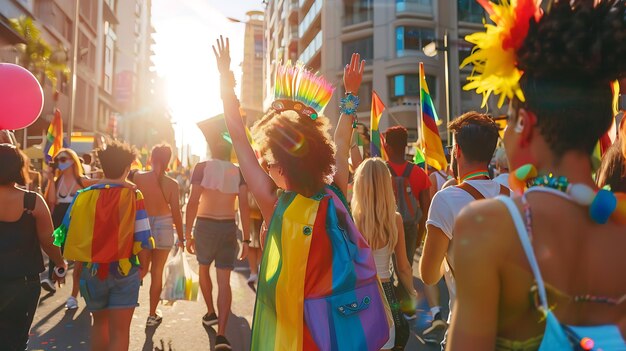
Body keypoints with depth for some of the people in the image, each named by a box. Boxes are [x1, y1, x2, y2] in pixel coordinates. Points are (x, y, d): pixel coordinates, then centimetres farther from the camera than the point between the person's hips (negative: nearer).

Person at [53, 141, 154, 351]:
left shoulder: (84, 196, -5)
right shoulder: (133, 195, -12)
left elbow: (66, 234, -2)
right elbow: (142, 239, -13)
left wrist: (83, 260, 12)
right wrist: (144, 266, 2)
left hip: (91, 270, 3)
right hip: (124, 271, -3)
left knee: (100, 322, 26)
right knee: (119, 331, 7)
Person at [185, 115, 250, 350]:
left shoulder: (202, 167, -3)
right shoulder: (238, 172, 2)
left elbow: (193, 202, -9)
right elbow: (244, 207, -6)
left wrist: (187, 233, -3)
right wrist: (246, 239, -3)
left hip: (205, 225, -1)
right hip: (229, 227, 1)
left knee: (203, 269, 26)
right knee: (224, 282, 2)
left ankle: (210, 313, 38)